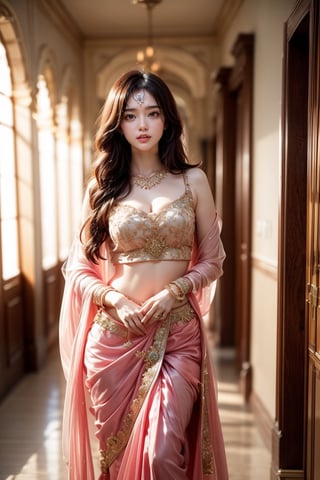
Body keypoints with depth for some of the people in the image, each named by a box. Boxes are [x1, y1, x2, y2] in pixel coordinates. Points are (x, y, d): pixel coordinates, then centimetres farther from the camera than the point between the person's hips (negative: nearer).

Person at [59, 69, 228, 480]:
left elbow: (212, 260, 6)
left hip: (177, 331, -1)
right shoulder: (102, 187, 6)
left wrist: (174, 291, -11)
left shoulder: (192, 181, 5)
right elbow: (79, 268, 5)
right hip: (114, 334, 1)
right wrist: (115, 300, -12)